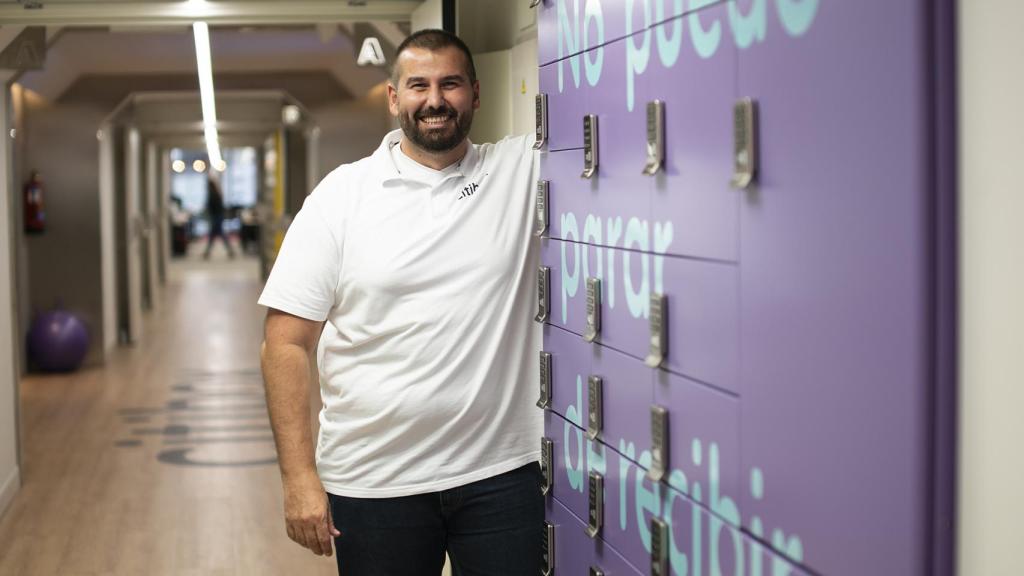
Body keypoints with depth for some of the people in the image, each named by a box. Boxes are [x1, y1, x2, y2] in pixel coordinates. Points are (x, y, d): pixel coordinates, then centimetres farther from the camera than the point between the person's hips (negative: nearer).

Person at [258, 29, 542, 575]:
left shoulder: (519, 170, 3)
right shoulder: (341, 194, -1)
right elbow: (286, 343, -4)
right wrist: (298, 474, -10)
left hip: (499, 474, 1)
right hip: (373, 483, -1)